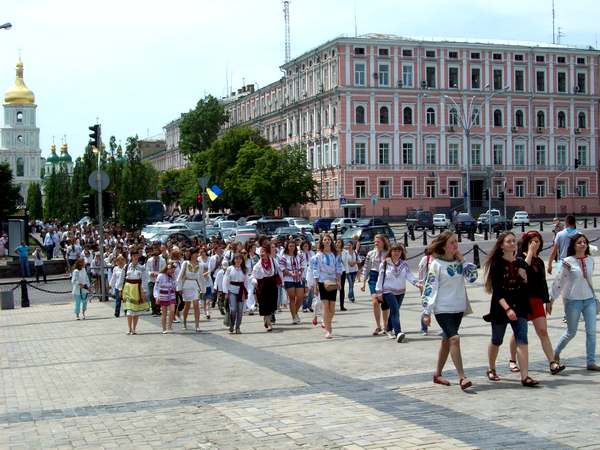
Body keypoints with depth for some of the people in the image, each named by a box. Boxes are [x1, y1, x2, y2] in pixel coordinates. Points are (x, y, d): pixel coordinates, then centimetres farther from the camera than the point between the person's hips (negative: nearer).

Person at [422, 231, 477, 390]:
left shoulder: (459, 262, 7)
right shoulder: (436, 264, -9)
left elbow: (472, 277, -3)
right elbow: (429, 288, -10)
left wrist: (462, 260, -5)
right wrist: (427, 312, -13)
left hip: (458, 308, 6)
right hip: (442, 309, -6)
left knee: (447, 341, 14)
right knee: (454, 338, -19)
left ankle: (437, 374, 27)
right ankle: (462, 378, -21)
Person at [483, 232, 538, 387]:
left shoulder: (521, 263, 6)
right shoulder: (497, 264, -8)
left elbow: (528, 287, 11)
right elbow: (496, 290, -14)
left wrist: (525, 278, -10)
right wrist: (507, 309, -24)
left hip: (519, 307, 3)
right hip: (500, 307, -3)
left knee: (522, 341, -9)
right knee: (496, 341, 12)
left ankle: (525, 376, -12)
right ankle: (491, 370, 34)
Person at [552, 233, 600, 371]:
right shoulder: (568, 262, -11)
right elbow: (559, 281, -8)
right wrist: (552, 299, -7)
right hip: (573, 301, -4)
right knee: (571, 332, 7)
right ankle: (556, 353, 31)